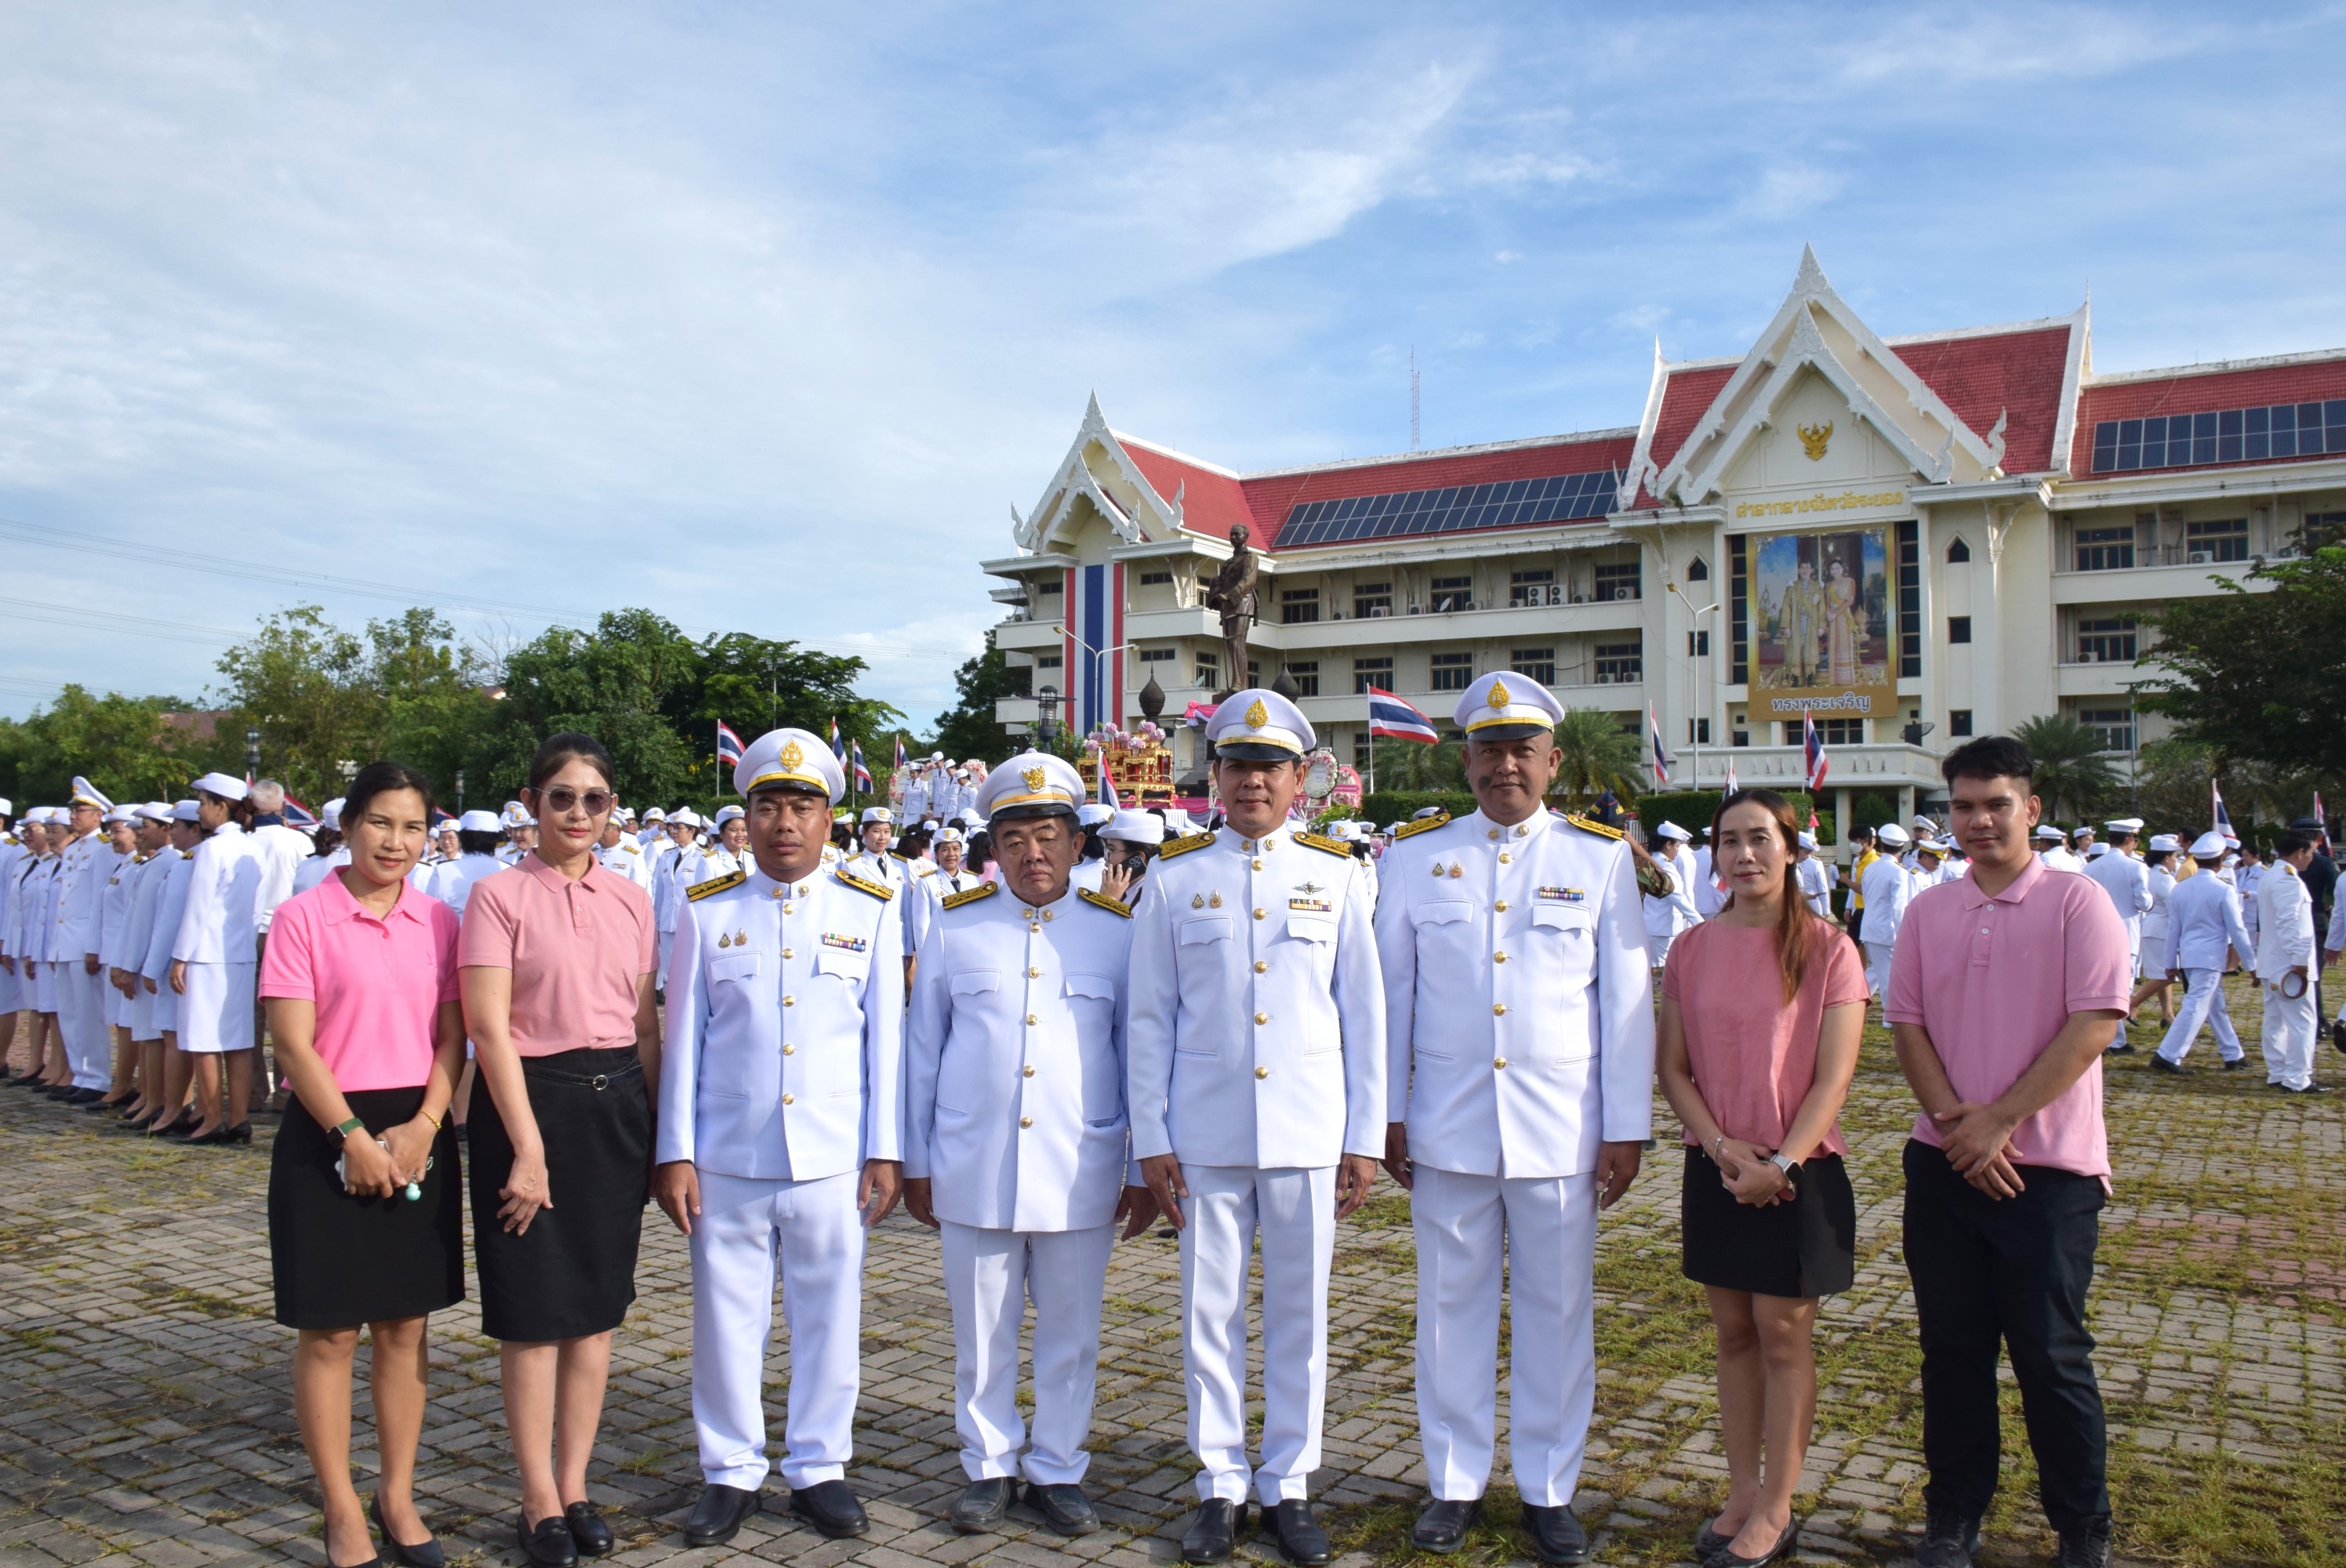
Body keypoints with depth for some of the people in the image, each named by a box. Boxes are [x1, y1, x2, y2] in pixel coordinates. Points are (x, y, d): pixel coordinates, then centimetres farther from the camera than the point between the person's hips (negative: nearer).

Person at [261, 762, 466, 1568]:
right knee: (330, 1330, 4)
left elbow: (452, 1036, 4)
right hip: (329, 1137, -4)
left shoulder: (439, 921, 6)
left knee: (406, 1323, 11)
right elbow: (292, 1045, -10)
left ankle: (398, 1496, 24)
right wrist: (354, 1136, -15)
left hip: (418, 1136, 4)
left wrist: (423, 1126, -10)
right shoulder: (303, 917, -6)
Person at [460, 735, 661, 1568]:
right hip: (531, 1100, -4)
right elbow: (489, 1029, -12)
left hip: (616, 1103, 4)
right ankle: (540, 1501, 17)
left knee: (597, 1307, 10)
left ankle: (575, 1487, 23)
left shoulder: (630, 900, 8)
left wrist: (657, 1130, 8)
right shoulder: (499, 895, -6)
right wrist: (528, 1149, -16)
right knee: (533, 1311, 4)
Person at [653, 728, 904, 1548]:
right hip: (727, 1163, 0)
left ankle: (818, 1468, 26)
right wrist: (675, 1154, 0)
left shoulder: (871, 911, 3)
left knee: (829, 1320, 9)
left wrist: (885, 1149, 0)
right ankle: (730, 1472, 27)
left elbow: (884, 1038, 3)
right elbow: (684, 1040, 4)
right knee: (726, 1320, 9)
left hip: (833, 1162, 0)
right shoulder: (706, 912, 3)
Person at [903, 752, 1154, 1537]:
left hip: (1080, 1175, 0)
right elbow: (922, 1052, 8)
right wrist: (915, 1162, 8)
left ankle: (1057, 1469, 28)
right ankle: (989, 1466, 29)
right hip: (972, 1172, 1)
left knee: (1070, 1337, 10)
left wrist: (1144, 1170, 4)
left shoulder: (1116, 931, 1)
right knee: (981, 1337, 11)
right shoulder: (956, 926, 3)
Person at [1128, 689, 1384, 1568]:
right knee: (1210, 1315, 8)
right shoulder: (1175, 879, 3)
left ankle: (1289, 1485, 25)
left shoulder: (1336, 875, 3)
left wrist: (1364, 1137, 1)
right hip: (1205, 1135, 0)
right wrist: (1151, 1140, -1)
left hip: (1308, 1134, 0)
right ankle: (1220, 1485, 24)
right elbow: (1149, 1019, 4)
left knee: (1299, 1315, 9)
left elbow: (1365, 1014, 4)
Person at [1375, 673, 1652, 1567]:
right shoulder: (1416, 855, 3)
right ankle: (1454, 1483, 25)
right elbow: (1390, 991, 5)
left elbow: (1626, 1001, 2)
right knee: (1452, 1307, 9)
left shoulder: (1601, 858, 2)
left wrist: (1626, 1129, 0)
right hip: (1446, 1131, 1)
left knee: (1558, 1313, 9)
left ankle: (1549, 1490, 25)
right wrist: (1386, 1115, 3)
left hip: (1561, 1132, 0)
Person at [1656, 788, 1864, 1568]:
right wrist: (1724, 1148, -10)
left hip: (1799, 1170, -3)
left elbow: (1833, 1076, -10)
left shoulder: (1827, 948, -8)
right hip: (1716, 1169, 3)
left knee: (1783, 1334, 5)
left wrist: (1779, 1164, -15)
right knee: (1734, 1333, 12)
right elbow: (1673, 1069, 3)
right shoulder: (1692, 949, 2)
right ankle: (1741, 1492, 24)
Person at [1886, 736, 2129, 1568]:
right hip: (1944, 1164, 4)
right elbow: (1906, 1023, 5)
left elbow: (2093, 1025, -12)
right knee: (1952, 1349, 11)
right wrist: (1954, 1118, -10)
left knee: (2052, 1356, 3)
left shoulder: (2078, 903, -4)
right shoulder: (1927, 912, 8)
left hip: (2048, 1170, -4)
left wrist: (1998, 1121, -14)